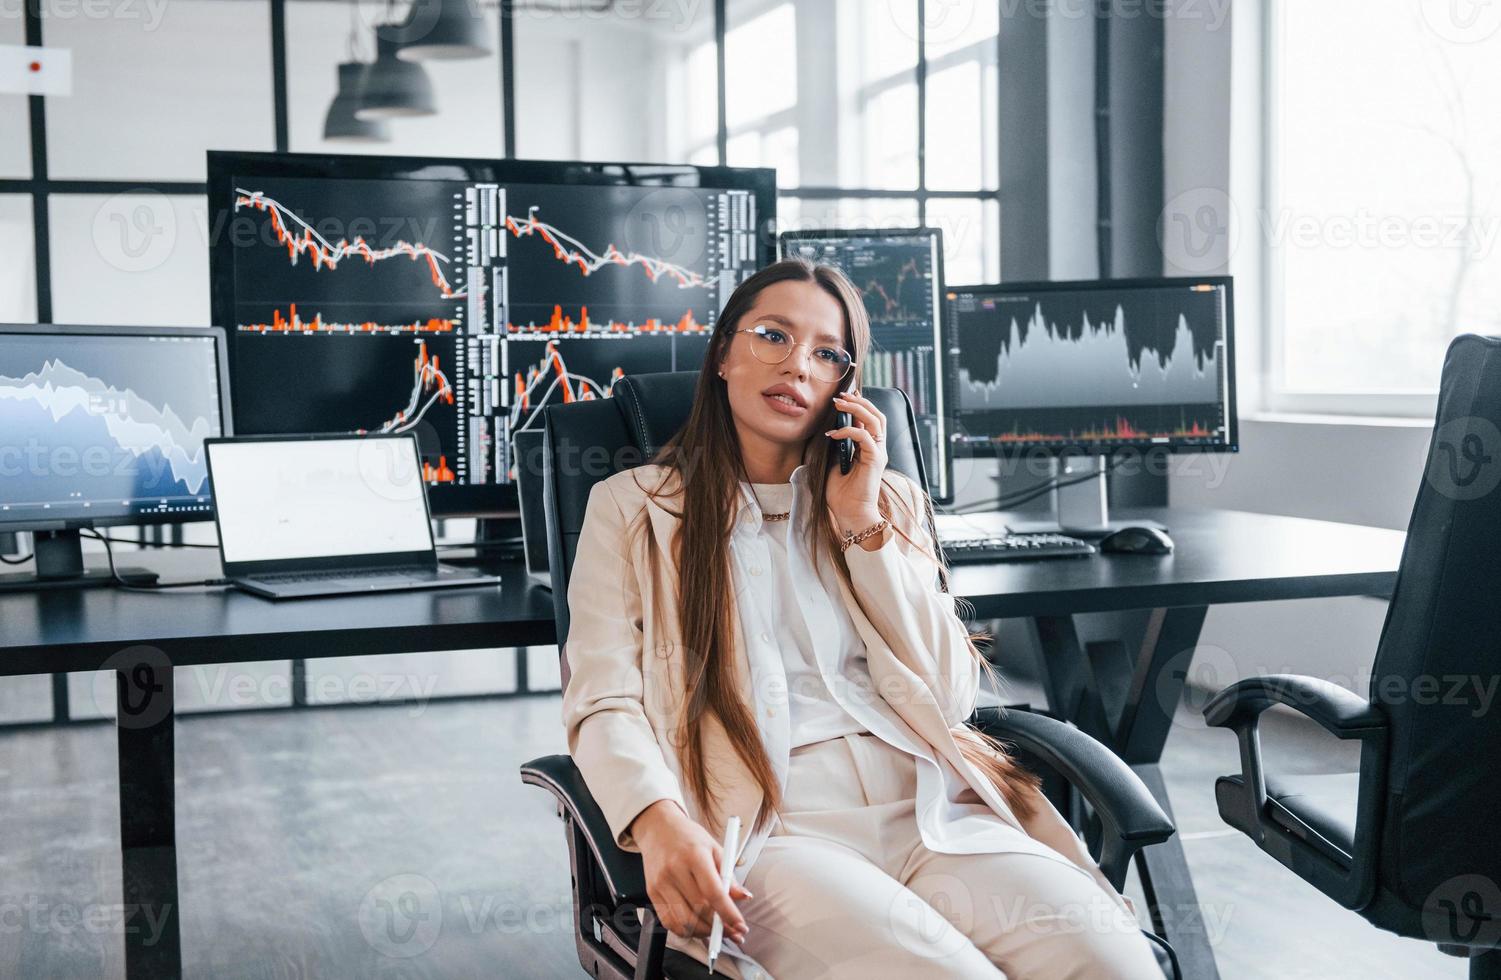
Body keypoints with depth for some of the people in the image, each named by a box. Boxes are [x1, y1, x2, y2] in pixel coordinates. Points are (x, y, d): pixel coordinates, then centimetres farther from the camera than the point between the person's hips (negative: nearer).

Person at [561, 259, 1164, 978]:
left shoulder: (891, 500, 22)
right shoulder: (631, 505, 13)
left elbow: (948, 699, 10)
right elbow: (604, 702, 0)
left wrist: (865, 525, 3)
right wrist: (658, 821, -21)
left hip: (931, 812, 4)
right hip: (767, 830, -3)